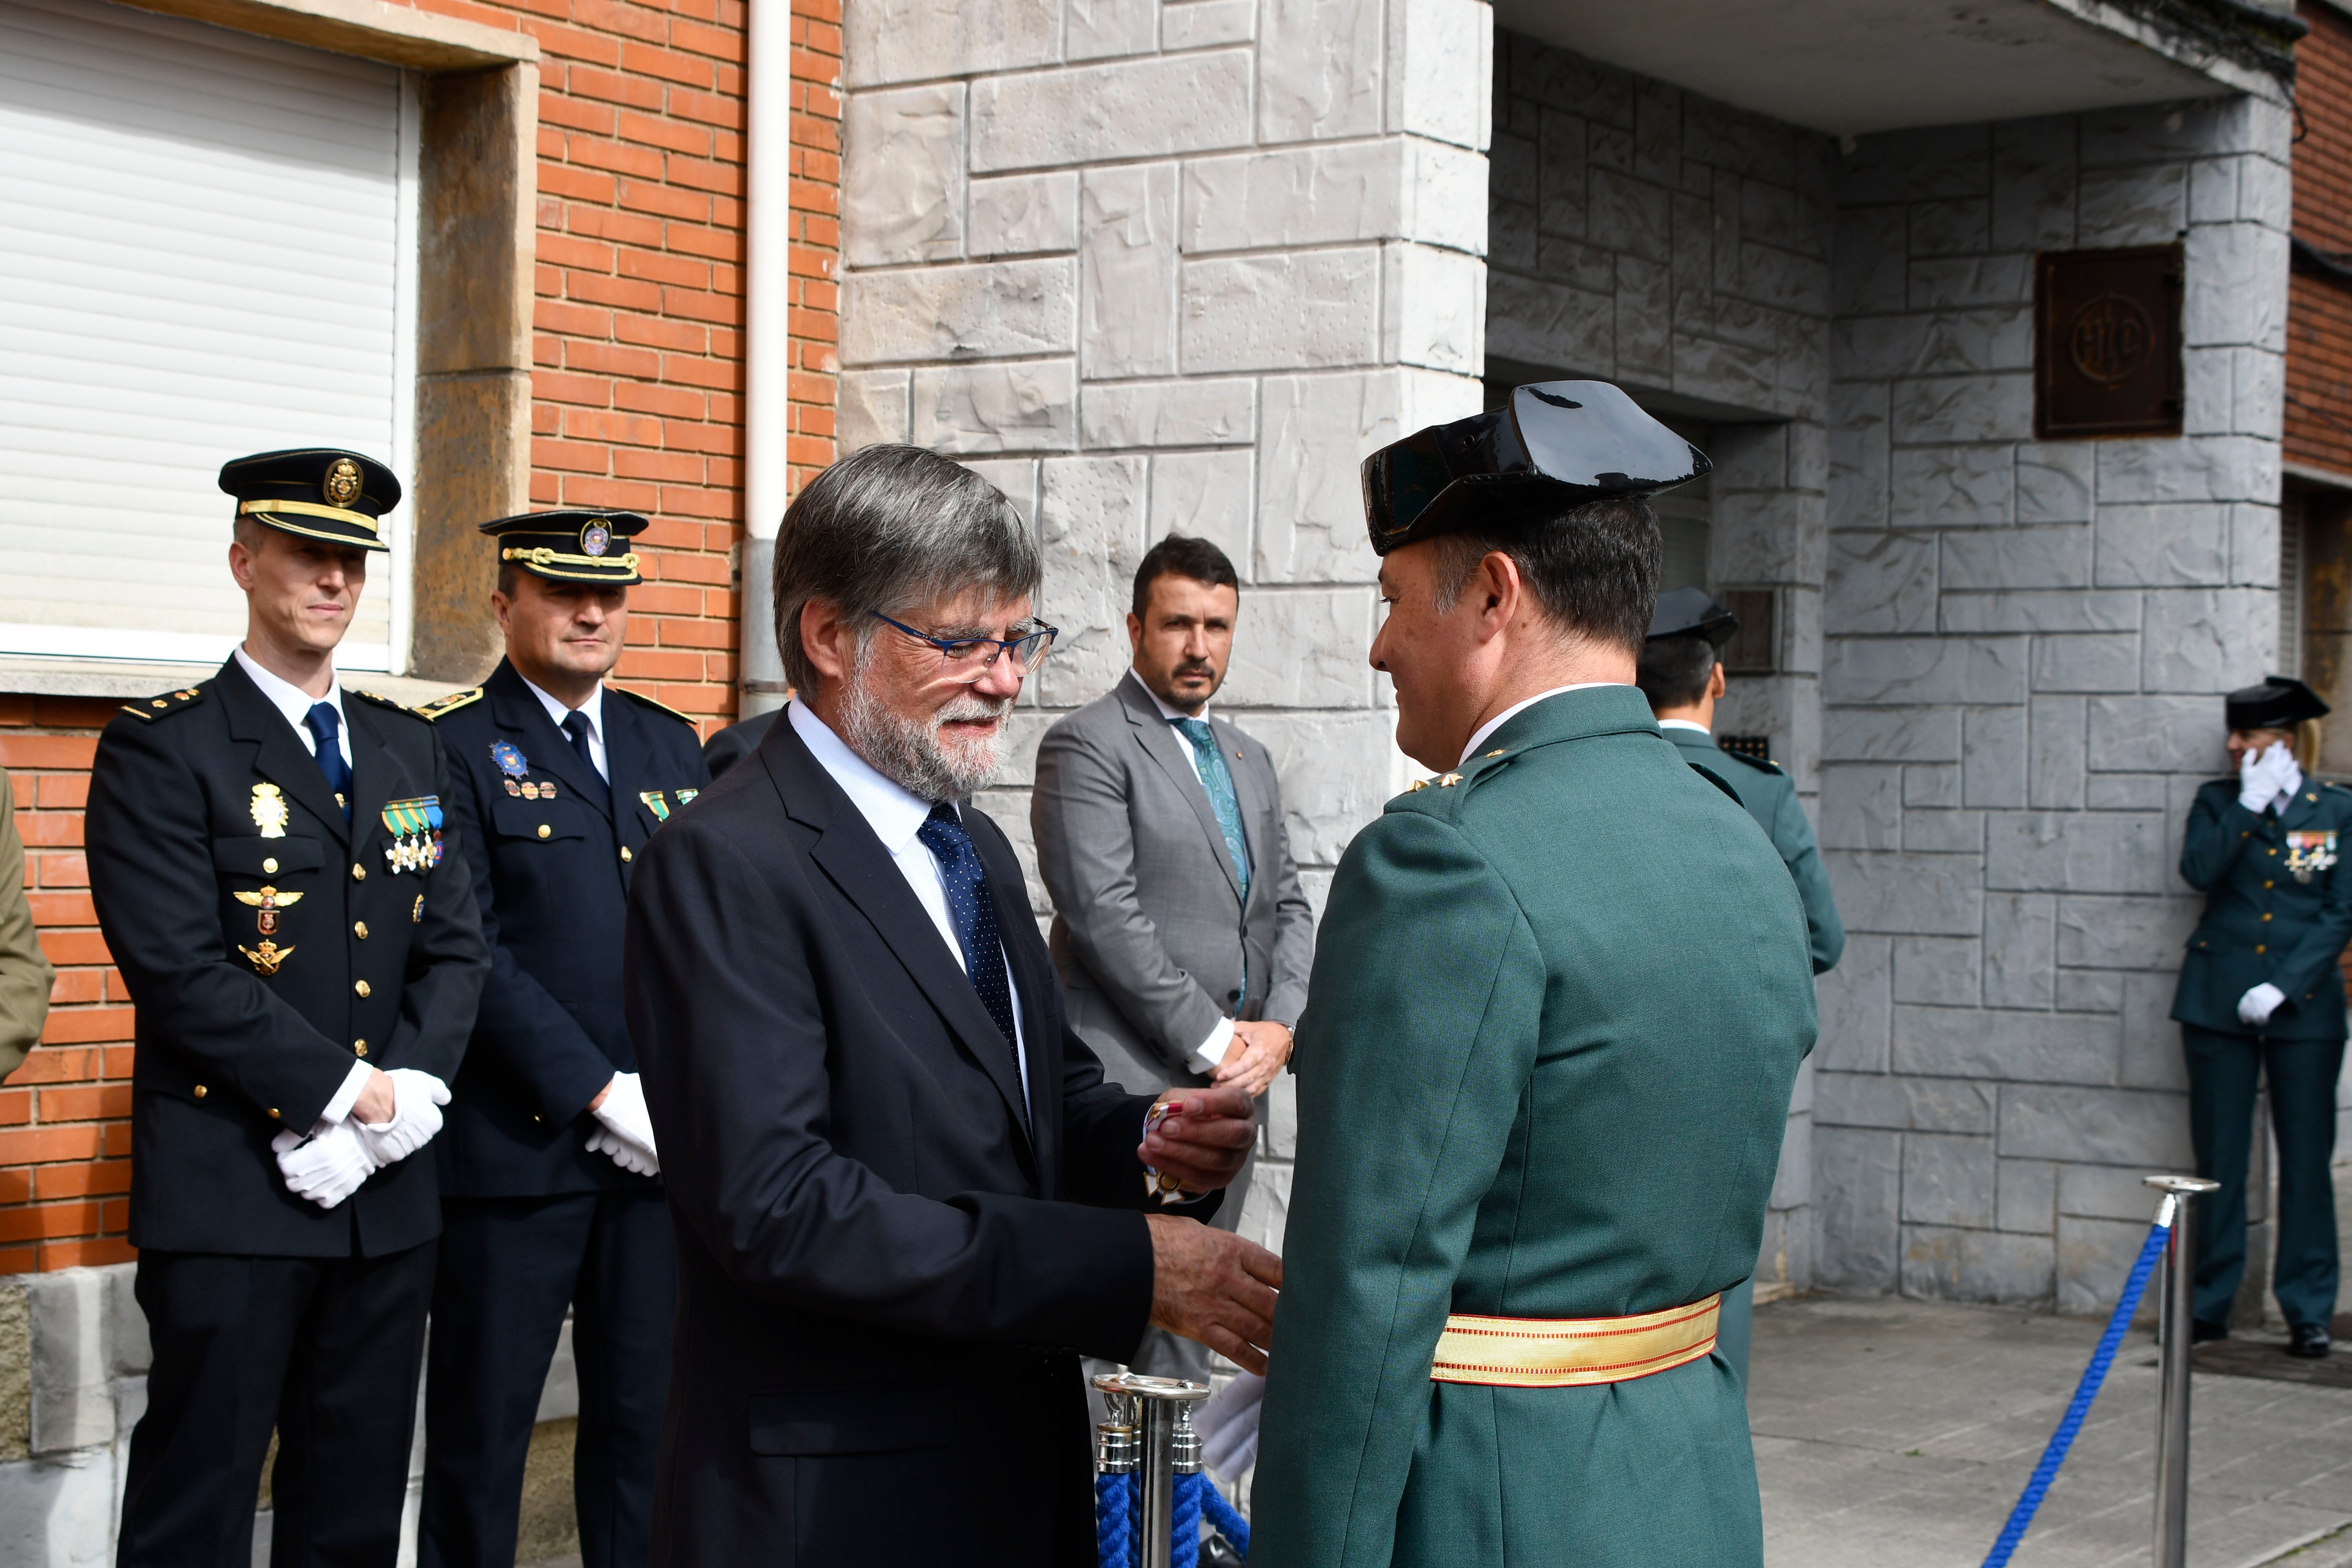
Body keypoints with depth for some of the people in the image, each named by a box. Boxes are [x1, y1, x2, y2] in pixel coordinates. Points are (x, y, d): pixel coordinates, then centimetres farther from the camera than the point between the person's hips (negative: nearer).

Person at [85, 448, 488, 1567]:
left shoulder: (407, 748, 14)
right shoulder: (162, 748, -5)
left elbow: (456, 945, 9)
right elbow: (179, 968, -15)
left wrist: (409, 1093, -7)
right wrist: (347, 1089, -15)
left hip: (387, 1184, 6)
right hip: (229, 1189, -5)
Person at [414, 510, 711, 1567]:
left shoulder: (671, 745, 13)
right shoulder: (453, 746, -4)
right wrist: (601, 1094, -15)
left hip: (659, 1140, 5)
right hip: (516, 1148, -5)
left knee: (646, 1415, 10)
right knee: (483, 1426, 5)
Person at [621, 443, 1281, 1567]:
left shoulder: (976, 848, 13)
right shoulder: (725, 865, -16)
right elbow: (777, 1204, -24)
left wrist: (1146, 1144, -6)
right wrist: (1127, 1266, -27)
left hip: (1022, 1473, 8)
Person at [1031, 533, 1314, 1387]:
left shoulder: (1248, 759, 20)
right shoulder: (1085, 745, -5)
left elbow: (1288, 908, 19)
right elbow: (1104, 914, -13)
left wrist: (1280, 1028, 0)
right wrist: (1211, 1037, -13)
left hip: (1233, 1078, 7)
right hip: (1136, 1079, -7)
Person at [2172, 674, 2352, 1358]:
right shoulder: (2217, 802, 8)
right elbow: (2199, 871, -9)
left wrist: (2283, 986, -10)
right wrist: (2250, 805, -12)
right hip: (2219, 1002, 1)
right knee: (2219, 1157, 4)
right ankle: (2208, 1303, 11)